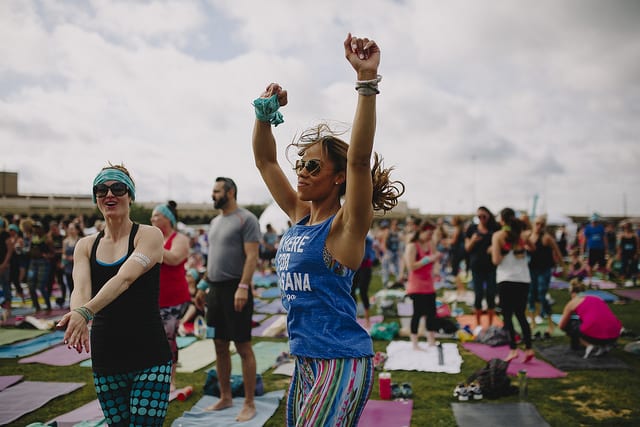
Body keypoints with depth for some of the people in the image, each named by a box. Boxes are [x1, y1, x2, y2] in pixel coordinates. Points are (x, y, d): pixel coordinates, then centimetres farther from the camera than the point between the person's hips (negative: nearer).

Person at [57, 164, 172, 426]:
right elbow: (80, 288, -9)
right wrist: (78, 319, -31)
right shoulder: (86, 245, 9)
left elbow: (124, 279, -22)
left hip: (149, 358, -4)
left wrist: (85, 312, -37)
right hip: (105, 358, 5)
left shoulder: (149, 235, -5)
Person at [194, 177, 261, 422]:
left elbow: (252, 256, -15)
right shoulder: (215, 222, 16)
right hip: (215, 289, 8)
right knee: (220, 346, 13)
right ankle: (225, 397, 25)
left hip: (235, 289, -8)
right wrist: (203, 287, 18)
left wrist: (243, 287, -24)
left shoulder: (245, 219, -8)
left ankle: (249, 404, 7)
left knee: (243, 347, -2)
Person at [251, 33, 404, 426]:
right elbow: (265, 160, 14)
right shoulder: (299, 216, 8)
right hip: (306, 361, 8)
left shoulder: (346, 225, -12)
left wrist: (367, 81, -32)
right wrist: (266, 113, 1)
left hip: (341, 361, -8)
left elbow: (359, 158, -27)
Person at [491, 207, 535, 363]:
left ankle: (513, 349, -6)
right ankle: (528, 348, 8)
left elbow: (496, 260, -11)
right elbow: (532, 248, 25)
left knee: (507, 315, 2)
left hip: (506, 279, -4)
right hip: (523, 279, 4)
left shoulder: (498, 235, -7)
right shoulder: (523, 234, 6)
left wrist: (493, 251, 6)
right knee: (521, 314, 14)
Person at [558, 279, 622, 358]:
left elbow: (561, 326, 23)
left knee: (567, 324, 21)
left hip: (594, 335, -5)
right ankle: (604, 345, 14)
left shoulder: (573, 302, 14)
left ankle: (589, 345, 3)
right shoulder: (596, 298, 28)